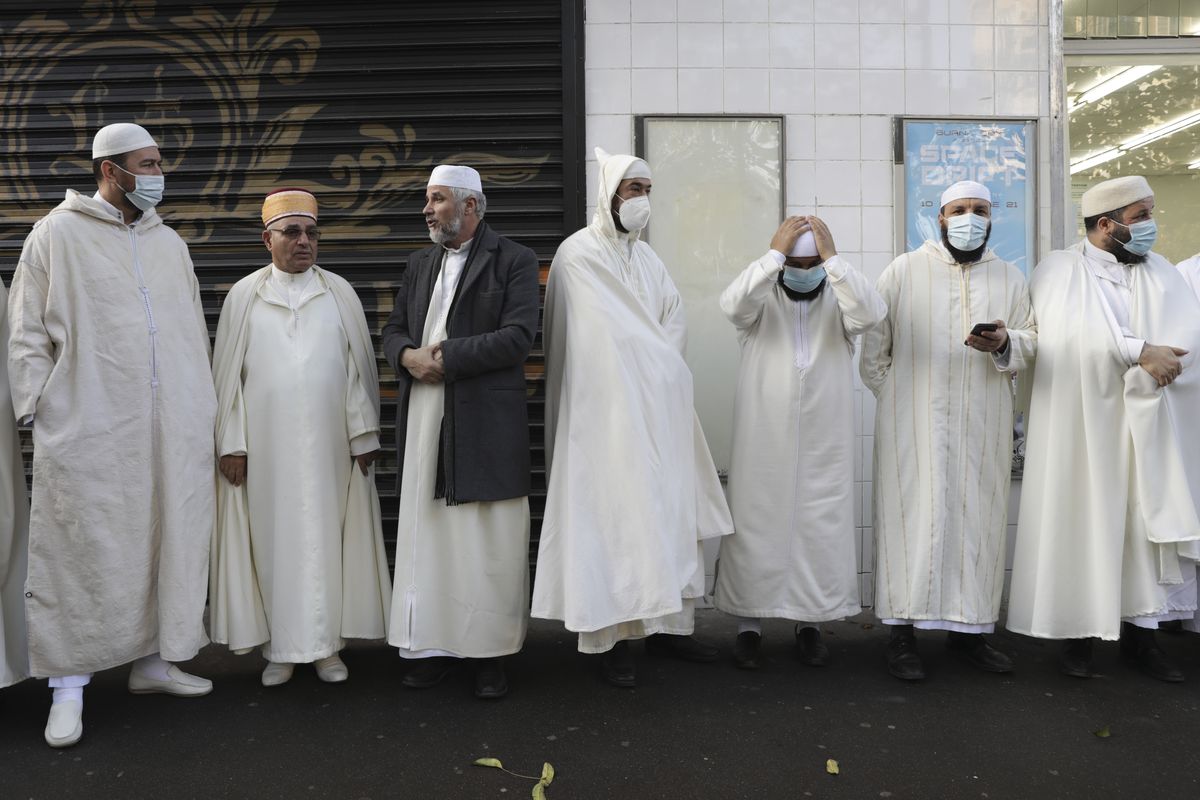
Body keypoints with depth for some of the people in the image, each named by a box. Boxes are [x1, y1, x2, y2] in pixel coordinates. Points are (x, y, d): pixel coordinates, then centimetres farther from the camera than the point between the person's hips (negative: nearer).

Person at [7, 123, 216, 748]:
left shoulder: (169, 244, 15)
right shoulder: (57, 234, 2)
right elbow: (27, 333, 1)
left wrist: (202, 410, 13)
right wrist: (38, 410, -6)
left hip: (172, 432, 5)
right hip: (88, 431, -4)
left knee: (164, 542, 10)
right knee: (83, 550, 0)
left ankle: (151, 658, 25)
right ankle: (69, 685, 11)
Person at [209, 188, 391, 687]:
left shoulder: (340, 293, 5)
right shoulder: (243, 296, 4)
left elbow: (359, 366, 3)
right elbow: (228, 373, 4)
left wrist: (364, 435, -1)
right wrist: (231, 443, -2)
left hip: (329, 445, 1)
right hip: (265, 446, 0)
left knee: (327, 537, 5)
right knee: (274, 539, 4)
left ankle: (326, 643, 16)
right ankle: (280, 647, 16)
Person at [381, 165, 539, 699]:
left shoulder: (514, 260, 0)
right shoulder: (420, 263, 19)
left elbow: (518, 337, -12)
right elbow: (393, 331, 18)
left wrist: (446, 356, -14)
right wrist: (408, 356, -6)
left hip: (486, 422, -5)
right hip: (424, 418, 5)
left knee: (488, 539, 1)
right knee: (427, 532, 7)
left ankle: (490, 654, 12)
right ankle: (434, 643, 18)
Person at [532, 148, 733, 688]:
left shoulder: (646, 257, 16)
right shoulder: (579, 253, -6)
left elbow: (675, 319, 10)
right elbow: (609, 336, -11)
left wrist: (658, 366, -6)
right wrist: (661, 364, -1)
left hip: (657, 410, 7)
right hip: (609, 411, -7)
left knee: (667, 514, 7)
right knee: (612, 515, -4)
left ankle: (665, 623, 18)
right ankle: (611, 637, 5)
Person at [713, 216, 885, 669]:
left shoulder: (838, 299, 6)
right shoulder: (762, 297, 3)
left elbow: (871, 313, -16)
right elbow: (733, 304, -20)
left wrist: (832, 258, -16)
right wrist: (775, 253, -18)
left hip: (824, 444, 1)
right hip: (763, 441, -1)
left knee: (820, 529, 6)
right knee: (756, 528, 3)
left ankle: (810, 624, 21)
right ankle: (748, 625, 14)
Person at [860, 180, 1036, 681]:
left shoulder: (1010, 279, 13)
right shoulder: (903, 272, 3)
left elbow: (1030, 341, 9)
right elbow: (873, 345, 2)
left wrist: (1004, 343, -13)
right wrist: (894, 400, -1)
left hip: (983, 428, 3)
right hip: (913, 425, -3)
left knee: (977, 518, 3)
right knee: (912, 515, -5)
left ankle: (968, 629, 15)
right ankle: (903, 632, 1)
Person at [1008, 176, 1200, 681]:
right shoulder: (1057, 270, 0)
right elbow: (1077, 337, -17)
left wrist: (1156, 363, -17)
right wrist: (1141, 352, -16)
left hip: (1148, 427, 4)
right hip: (1082, 425, -4)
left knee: (1150, 525, 5)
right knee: (1082, 525, 1)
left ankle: (1139, 632, 16)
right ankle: (1079, 631, 12)